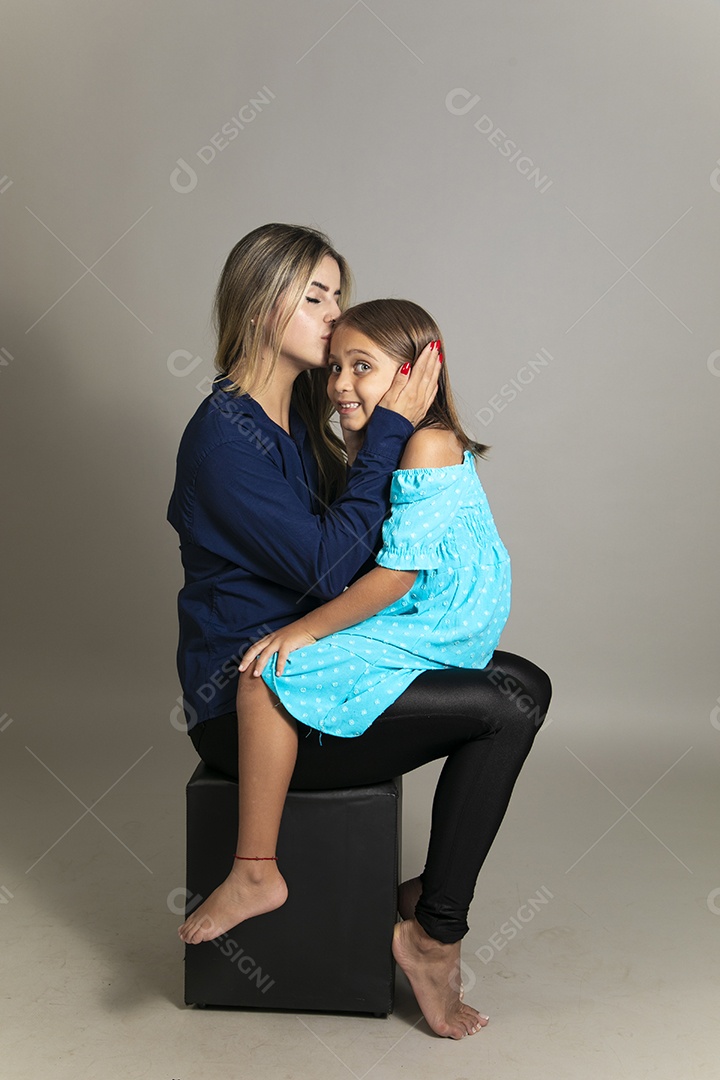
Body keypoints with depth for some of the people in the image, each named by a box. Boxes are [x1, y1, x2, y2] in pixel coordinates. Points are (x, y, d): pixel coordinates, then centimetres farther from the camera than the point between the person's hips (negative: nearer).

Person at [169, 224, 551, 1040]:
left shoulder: (300, 416, 12)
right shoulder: (226, 434, -17)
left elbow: (360, 546, 13)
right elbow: (327, 566, -22)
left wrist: (366, 446, -1)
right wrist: (387, 434, -18)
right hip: (242, 701, -9)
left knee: (524, 682, 3)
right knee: (508, 705, -15)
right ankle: (434, 934, -1)